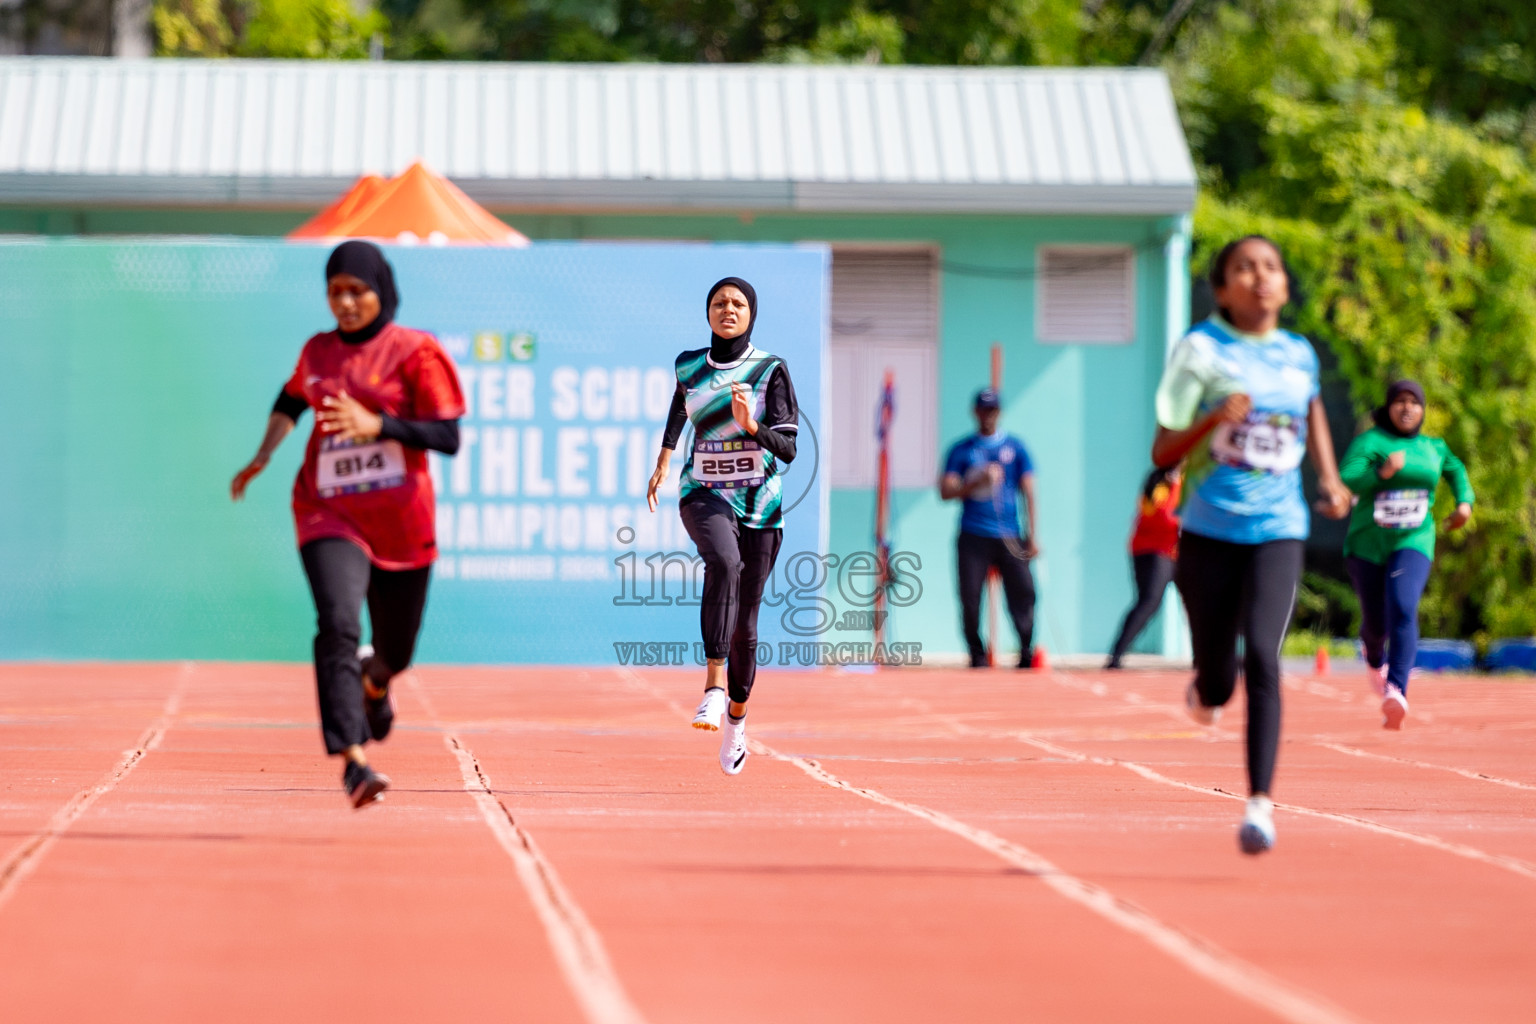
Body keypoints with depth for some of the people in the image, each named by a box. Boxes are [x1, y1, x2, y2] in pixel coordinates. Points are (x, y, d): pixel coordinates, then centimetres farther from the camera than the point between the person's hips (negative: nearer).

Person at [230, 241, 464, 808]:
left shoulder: (415, 352, -5)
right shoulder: (318, 351, 7)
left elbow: (448, 437, -12)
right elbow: (292, 399, 29)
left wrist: (376, 425, -23)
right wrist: (263, 455, 17)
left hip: (401, 524, 0)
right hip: (330, 515, 1)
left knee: (394, 652, 15)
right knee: (338, 623, -26)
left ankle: (374, 682, 55)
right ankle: (353, 760, -34)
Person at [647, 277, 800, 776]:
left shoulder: (771, 370, -4)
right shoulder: (689, 367, 4)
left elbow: (788, 450, -10)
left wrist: (752, 426, -27)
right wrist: (664, 458, 30)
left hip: (760, 504, 0)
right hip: (705, 495, 0)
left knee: (744, 623, 6)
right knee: (723, 561, -34)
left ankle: (737, 714, 32)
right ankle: (714, 687, -41)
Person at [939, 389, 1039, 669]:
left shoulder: (1014, 447, 11)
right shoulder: (962, 449, 10)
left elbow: (1028, 493, 8)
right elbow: (946, 491, 2)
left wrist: (1032, 537, 0)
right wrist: (977, 483, -15)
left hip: (1009, 538, 0)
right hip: (973, 538, 0)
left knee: (1023, 592, -11)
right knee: (970, 598, -5)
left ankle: (1027, 654, -5)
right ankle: (977, 655, 5)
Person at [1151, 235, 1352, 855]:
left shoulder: (1300, 355, 7)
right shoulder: (1200, 349, -4)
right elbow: (1162, 453, -6)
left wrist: (1329, 478, 16)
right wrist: (1214, 421, -23)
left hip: (1278, 531, 1)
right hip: (1209, 531, -1)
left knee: (1262, 656, -18)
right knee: (1217, 680, 6)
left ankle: (1260, 803, -20)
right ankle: (1206, 688, 45)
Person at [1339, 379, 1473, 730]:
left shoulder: (1433, 448, 6)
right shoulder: (1371, 441, -8)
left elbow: (1455, 469, 28)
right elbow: (1347, 479, -24)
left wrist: (1465, 502, 12)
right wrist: (1381, 473, -40)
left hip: (1412, 545, 1)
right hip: (1368, 546, -1)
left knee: (1402, 610, -25)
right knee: (1376, 622, 13)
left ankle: (1396, 692, -37)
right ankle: (1374, 659, 51)